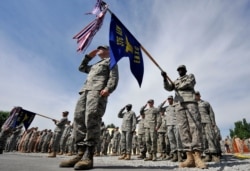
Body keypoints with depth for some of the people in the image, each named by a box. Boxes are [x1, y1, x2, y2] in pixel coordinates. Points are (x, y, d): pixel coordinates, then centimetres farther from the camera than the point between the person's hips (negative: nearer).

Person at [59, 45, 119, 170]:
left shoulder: (111, 60, 18)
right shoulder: (95, 65, 40)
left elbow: (114, 77, 1)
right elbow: (81, 68, 47)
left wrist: (108, 88, -18)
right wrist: (88, 56, 39)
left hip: (98, 90, -8)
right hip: (85, 90, 8)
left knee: (91, 118, -24)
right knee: (78, 118, -8)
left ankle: (88, 156, -25)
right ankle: (80, 154, -10)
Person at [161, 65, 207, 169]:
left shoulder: (191, 76, 22)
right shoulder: (175, 81, 28)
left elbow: (189, 84, -1)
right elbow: (168, 88, 8)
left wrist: (178, 86, 9)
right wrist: (165, 78, -8)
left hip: (190, 102, -3)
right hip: (179, 105, 3)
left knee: (195, 127, -14)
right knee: (183, 129, -8)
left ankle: (197, 157, -16)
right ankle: (190, 158, -10)